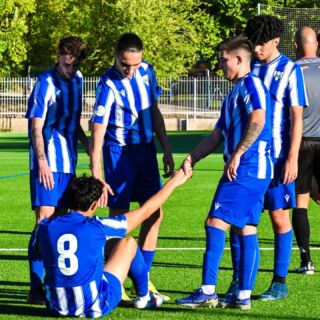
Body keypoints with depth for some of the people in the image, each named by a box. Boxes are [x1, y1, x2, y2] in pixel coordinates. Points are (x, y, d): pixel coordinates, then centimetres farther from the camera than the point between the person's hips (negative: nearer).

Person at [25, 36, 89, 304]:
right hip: (47, 164, -8)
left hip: (68, 163, 8)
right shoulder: (46, 84, -11)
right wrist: (42, 162, -20)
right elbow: (36, 127, -13)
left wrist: (90, 148, 19)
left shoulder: (77, 80, 11)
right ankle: (36, 290, -12)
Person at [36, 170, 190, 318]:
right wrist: (174, 182, 13)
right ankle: (144, 297, 35)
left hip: (56, 307, 4)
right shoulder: (97, 227, -11)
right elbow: (144, 212, 0)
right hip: (94, 307, -4)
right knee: (128, 243, 16)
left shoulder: (45, 227, -3)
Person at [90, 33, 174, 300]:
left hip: (146, 148, 7)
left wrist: (167, 150, 13)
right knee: (119, 217, -5)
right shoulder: (110, 85, -20)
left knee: (154, 213, 6)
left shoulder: (147, 71, -1)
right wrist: (96, 177, -27)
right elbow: (98, 132, -22)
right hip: (120, 152, -6)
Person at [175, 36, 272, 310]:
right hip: (253, 170, 10)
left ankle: (208, 292, -13)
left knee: (216, 222, -12)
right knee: (246, 230, 8)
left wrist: (237, 155, -21)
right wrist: (192, 158, 15)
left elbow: (258, 120, -23)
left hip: (248, 167, -10)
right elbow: (217, 135, 26)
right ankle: (244, 295, 9)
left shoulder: (251, 84, -8)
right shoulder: (234, 93, 23)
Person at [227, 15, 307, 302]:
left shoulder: (290, 71, -4)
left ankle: (280, 283, 8)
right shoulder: (248, 68, 9)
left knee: (279, 216, 1)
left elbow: (296, 117, -6)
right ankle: (238, 281, 10)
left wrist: (292, 158, -12)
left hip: (276, 157, -4)